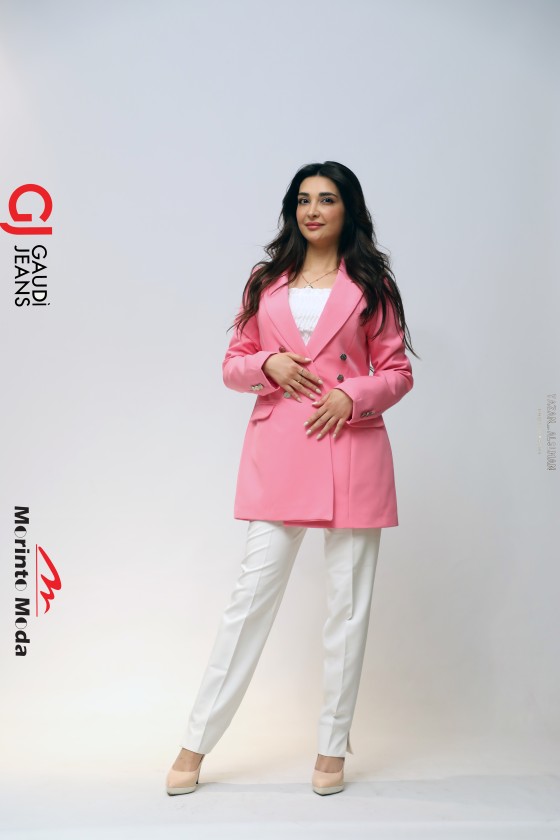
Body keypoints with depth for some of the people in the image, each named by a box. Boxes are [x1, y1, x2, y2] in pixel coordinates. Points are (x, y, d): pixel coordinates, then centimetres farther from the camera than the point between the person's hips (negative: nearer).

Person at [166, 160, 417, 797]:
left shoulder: (371, 284, 8)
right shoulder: (266, 282, 14)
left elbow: (398, 373, 7)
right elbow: (233, 365, 14)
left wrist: (351, 395, -12)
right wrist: (268, 364, -7)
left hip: (351, 445, -1)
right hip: (277, 449, 1)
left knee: (348, 601, 3)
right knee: (253, 591, 0)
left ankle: (333, 748, 18)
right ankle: (196, 743, 11)